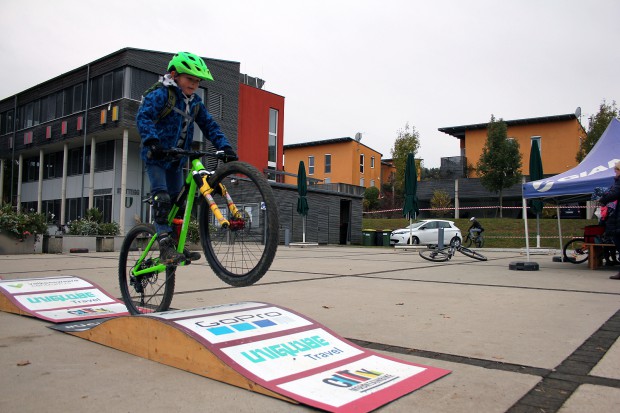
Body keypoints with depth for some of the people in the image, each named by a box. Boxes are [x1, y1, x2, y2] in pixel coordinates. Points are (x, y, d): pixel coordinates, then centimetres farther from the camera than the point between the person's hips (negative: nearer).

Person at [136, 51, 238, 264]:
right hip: (156, 157, -6)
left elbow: (210, 126, 3)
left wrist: (225, 147, -13)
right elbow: (143, 116, -26)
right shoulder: (161, 94, -13)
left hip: (176, 159, 6)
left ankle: (176, 245, 16)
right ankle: (165, 246, -18)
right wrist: (152, 140, -43)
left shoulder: (195, 102, 6)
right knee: (162, 199, -18)